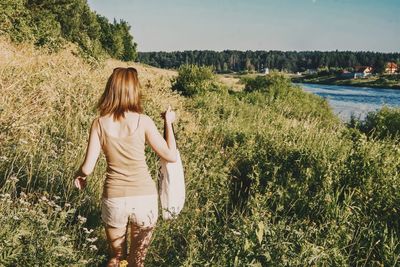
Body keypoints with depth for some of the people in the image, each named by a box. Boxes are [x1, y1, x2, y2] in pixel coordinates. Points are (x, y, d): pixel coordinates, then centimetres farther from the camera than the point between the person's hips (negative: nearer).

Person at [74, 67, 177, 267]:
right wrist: (168, 123, 6)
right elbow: (171, 156, -6)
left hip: (114, 200, 1)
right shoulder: (143, 121, -10)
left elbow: (87, 168, -7)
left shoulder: (100, 123, -6)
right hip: (145, 198, -1)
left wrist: (79, 175, 16)